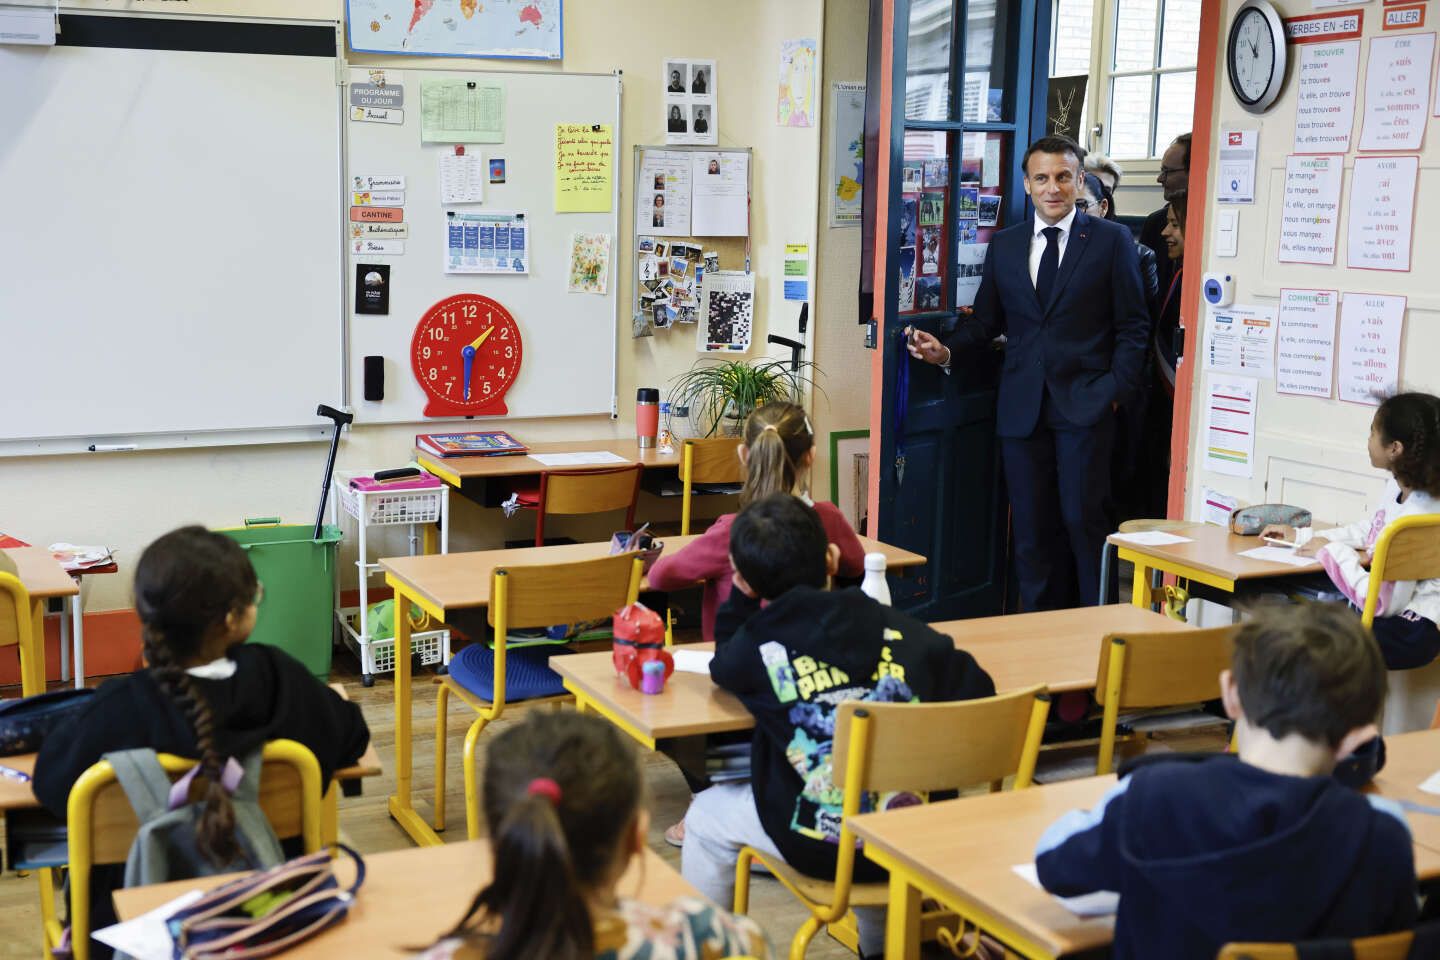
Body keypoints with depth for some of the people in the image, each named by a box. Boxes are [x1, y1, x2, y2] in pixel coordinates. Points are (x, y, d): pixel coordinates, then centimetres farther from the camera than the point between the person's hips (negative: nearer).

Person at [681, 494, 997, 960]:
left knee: (707, 815, 24)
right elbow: (978, 690, -1)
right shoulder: (901, 629, -5)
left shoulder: (758, 646, -10)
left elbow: (723, 667, 13)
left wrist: (742, 594, 10)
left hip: (817, 847, -3)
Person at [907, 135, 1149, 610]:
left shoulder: (1111, 240, 3)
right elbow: (985, 320, 15)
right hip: (1022, 406, 4)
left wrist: (1117, 389, -7)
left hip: (1084, 405, -3)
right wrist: (946, 351, -3)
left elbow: (1133, 325, 2)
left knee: (1083, 518, -8)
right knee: (1031, 527, 4)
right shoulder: (1004, 245, 13)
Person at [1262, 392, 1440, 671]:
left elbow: (1383, 604, -25)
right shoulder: (1399, 485, -2)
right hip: (1394, 611, 9)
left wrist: (1333, 551, -15)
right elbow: (1368, 530, 19)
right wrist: (1301, 535, 21)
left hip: (1410, 633, -9)